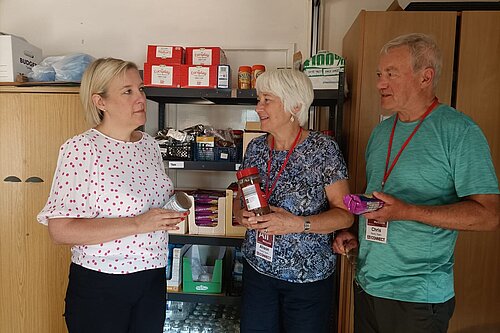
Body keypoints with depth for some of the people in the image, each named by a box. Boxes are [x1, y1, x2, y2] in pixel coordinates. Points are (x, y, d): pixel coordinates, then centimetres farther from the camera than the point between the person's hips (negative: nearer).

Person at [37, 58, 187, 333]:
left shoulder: (149, 144, 4)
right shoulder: (80, 149, -17)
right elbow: (60, 230, -22)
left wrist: (172, 206, -2)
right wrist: (138, 223, -26)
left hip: (152, 276, 6)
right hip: (100, 286, -6)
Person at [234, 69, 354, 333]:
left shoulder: (323, 149, -14)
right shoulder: (256, 147, 1)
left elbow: (345, 214, -13)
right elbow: (240, 199, 11)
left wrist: (298, 224, -25)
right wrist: (242, 215, -11)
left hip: (309, 278, -4)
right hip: (257, 269, 4)